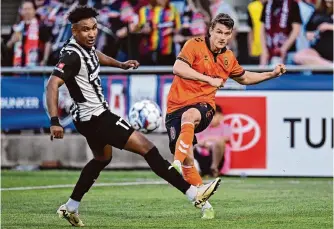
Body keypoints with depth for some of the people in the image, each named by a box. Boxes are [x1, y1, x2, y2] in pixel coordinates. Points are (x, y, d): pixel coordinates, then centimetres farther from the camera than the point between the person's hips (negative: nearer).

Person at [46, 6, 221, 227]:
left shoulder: (86, 45, 2)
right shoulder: (73, 55, -25)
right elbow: (52, 85, -35)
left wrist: (120, 64, 32)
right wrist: (55, 121, -43)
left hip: (93, 117, 11)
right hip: (95, 117, -11)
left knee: (103, 158, 32)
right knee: (146, 147, -11)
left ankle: (71, 208, 34)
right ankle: (194, 193, -12)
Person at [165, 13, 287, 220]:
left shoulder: (228, 58, 12)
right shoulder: (195, 45, -4)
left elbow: (244, 78, 32)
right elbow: (178, 68, -20)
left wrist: (272, 74, 23)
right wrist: (210, 80, -21)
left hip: (203, 105, 1)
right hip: (177, 106, -1)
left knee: (189, 116, -38)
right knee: (186, 156, -10)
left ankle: (177, 164, -49)